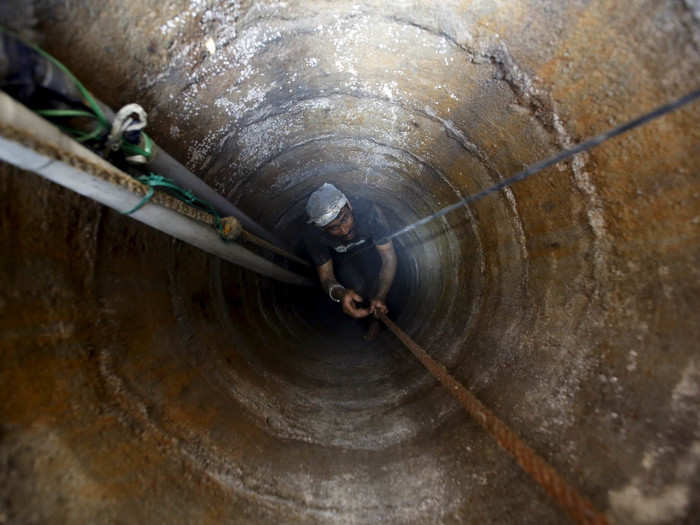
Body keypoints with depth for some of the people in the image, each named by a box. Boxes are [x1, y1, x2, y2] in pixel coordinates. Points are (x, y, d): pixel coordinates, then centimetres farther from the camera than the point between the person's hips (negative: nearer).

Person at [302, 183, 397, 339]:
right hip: (341, 259, 0)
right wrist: (340, 293, -49)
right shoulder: (313, 235, -33)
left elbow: (389, 257, -32)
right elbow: (326, 276, -26)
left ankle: (377, 315, 2)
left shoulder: (368, 211, -38)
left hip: (369, 250, 0)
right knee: (357, 286, -25)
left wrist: (380, 297, -45)